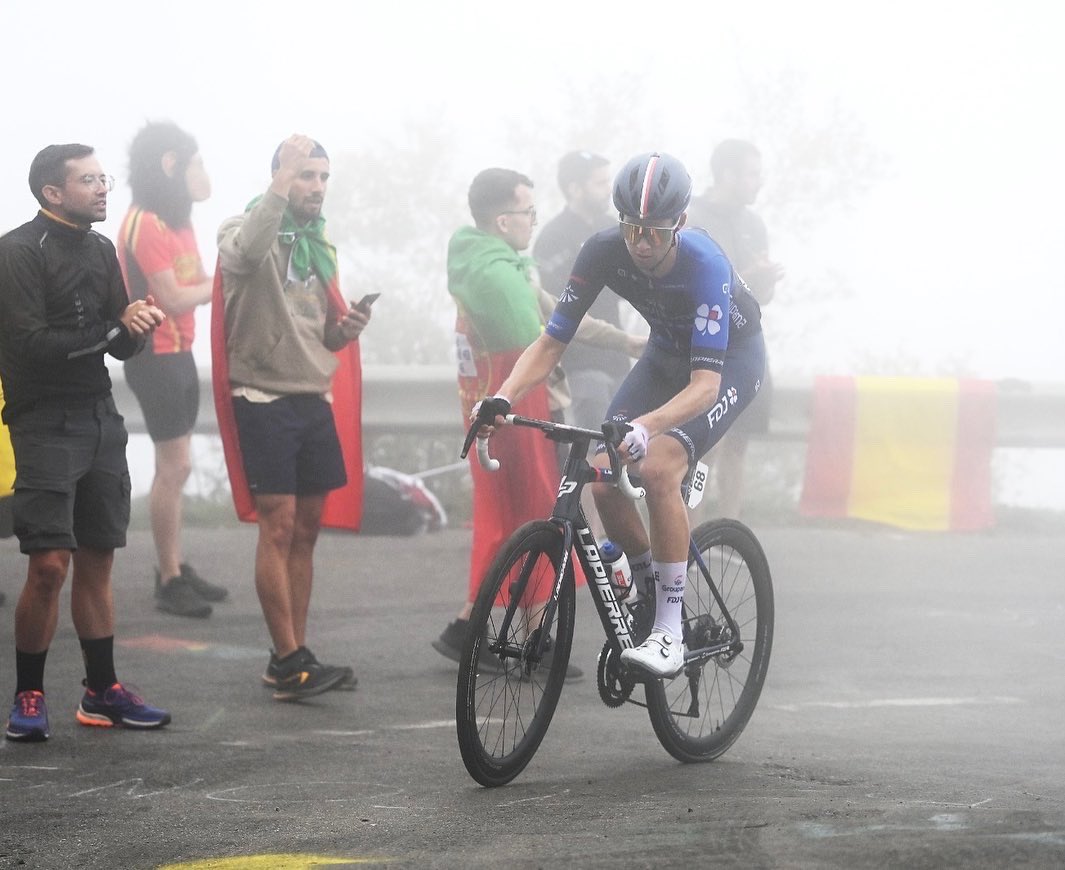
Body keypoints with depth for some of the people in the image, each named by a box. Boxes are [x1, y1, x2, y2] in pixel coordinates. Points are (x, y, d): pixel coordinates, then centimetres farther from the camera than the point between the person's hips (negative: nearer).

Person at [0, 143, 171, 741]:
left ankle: (103, 691, 17)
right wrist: (115, 328, -14)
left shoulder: (101, 250, 13)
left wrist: (138, 327, -10)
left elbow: (125, 348, 13)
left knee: (97, 562, 10)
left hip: (101, 418, 7)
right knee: (50, 565, -11)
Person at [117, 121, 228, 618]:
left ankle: (176, 571, 17)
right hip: (156, 357, -10)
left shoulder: (178, 222, 14)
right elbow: (173, 298, -19)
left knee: (174, 467, 12)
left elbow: (198, 284, 11)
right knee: (174, 466, -9)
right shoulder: (145, 225, -16)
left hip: (178, 354, 10)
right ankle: (169, 582, -5)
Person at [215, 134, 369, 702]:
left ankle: (293, 659, 14)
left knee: (306, 531, 8)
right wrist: (283, 178, -33)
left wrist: (345, 330, 0)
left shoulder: (319, 246, 16)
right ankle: (288, 662, -10)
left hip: (314, 399, 7)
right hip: (266, 397, -7)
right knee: (278, 527, -10)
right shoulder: (245, 230, -7)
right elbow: (247, 250, -34)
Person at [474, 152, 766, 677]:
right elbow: (552, 342, -17)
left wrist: (645, 426, -58)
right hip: (666, 354, 5)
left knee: (658, 467, -29)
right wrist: (504, 398, -35)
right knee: (603, 477, -15)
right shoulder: (603, 252, -22)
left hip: (731, 358, -5)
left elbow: (705, 382, -41)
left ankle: (670, 633, -22)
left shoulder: (705, 264, -36)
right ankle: (651, 594, 11)